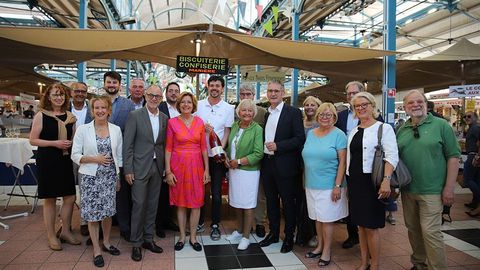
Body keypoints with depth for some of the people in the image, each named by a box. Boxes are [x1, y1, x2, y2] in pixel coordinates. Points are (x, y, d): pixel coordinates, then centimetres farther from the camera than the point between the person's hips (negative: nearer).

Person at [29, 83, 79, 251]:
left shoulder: (70, 116, 8)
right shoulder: (41, 115, -3)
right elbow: (33, 140, -6)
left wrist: (71, 143, -3)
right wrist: (55, 143, -17)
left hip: (66, 160, 4)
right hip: (47, 161, -4)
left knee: (70, 197, 6)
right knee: (49, 199, 6)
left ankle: (65, 232, 25)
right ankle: (51, 236, 21)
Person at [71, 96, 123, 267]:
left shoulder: (116, 130, 2)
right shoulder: (83, 129, -5)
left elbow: (119, 155, 7)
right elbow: (75, 155, -4)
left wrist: (118, 177, 7)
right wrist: (95, 159, -18)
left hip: (110, 176, 2)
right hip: (90, 177, -2)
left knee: (108, 210, 10)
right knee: (92, 212, 4)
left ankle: (106, 242, 32)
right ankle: (96, 249, 19)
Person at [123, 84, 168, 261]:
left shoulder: (164, 118, 7)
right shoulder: (134, 116, -6)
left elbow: (164, 144, 10)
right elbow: (127, 144, -7)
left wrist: (165, 167, 5)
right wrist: (128, 169, -11)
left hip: (157, 167, 4)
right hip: (140, 167, -4)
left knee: (152, 204, 11)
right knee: (139, 204, 0)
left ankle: (148, 238, 25)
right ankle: (136, 243, 15)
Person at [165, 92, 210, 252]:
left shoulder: (199, 122, 3)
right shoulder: (172, 122, -2)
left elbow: (203, 147, 4)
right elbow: (168, 148, -1)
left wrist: (206, 169, 1)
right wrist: (168, 171, -6)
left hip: (196, 165, 2)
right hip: (178, 165, -1)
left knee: (196, 202, 5)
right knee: (180, 202, 8)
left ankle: (193, 237, 20)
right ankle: (182, 237, 22)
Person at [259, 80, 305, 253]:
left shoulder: (293, 113, -7)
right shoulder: (264, 114, 11)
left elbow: (300, 138, -13)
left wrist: (278, 146, -20)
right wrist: (263, 147, 2)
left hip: (285, 165, -5)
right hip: (267, 164, 6)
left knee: (288, 202, 6)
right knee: (271, 201, 16)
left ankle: (289, 237, 21)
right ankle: (273, 233, 31)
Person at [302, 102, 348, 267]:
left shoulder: (338, 135, -8)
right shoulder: (310, 133, 7)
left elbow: (342, 162, -10)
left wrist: (337, 186, -15)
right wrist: (306, 182, 11)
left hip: (329, 186, -5)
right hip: (311, 185, 5)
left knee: (327, 219, 5)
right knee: (317, 217, 14)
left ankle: (327, 250, 21)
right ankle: (320, 246, 31)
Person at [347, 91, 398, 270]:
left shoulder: (384, 128, -5)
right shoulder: (354, 131, 13)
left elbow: (392, 156, -14)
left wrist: (386, 180, -25)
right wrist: (349, 181, 13)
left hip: (371, 182, -6)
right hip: (354, 181, 6)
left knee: (371, 226, 0)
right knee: (361, 225, 13)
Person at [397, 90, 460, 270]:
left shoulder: (441, 125, -4)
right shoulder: (402, 130, 8)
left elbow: (453, 157, -6)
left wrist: (449, 188, -10)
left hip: (432, 191, -5)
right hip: (407, 190, 5)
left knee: (430, 232, -5)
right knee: (413, 229, 14)